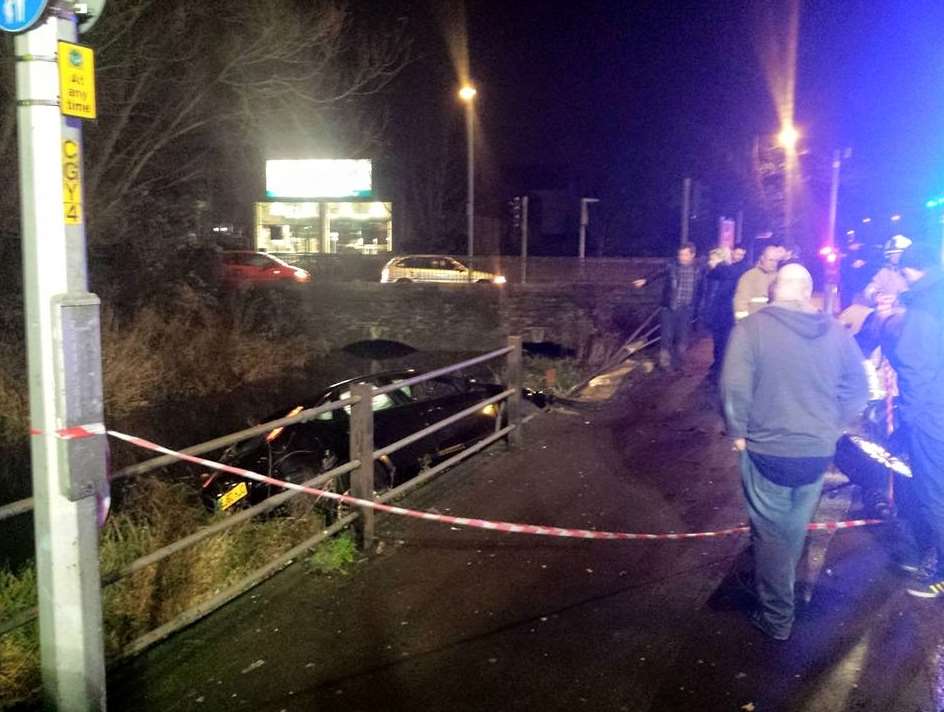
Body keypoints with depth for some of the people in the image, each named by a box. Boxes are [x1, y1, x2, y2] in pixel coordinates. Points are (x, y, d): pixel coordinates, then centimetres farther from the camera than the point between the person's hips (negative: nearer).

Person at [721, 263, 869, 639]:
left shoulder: (751, 327, -14)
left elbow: (735, 387, -21)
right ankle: (776, 589, 43)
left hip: (767, 450, -4)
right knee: (795, 531, 23)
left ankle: (777, 616, 21)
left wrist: (738, 432, -7)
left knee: (771, 534, 10)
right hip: (818, 451, 4)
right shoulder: (836, 332, -1)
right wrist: (831, 425, 15)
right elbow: (858, 389, 4)